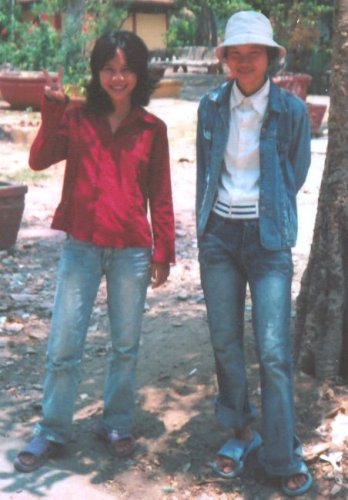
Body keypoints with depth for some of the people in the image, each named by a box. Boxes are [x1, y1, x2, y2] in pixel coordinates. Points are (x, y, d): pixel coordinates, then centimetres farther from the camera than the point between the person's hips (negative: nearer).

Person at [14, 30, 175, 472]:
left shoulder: (152, 129, 2)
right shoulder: (76, 118, 2)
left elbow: (160, 197, 5)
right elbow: (39, 160, -13)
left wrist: (163, 251, 4)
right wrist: (53, 108, -21)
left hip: (132, 252, 0)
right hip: (81, 247, 0)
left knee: (126, 347, 11)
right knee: (63, 346, 4)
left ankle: (116, 424, 29)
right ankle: (51, 432, 20)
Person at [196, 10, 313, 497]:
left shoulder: (292, 110, -4)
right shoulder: (211, 106, 4)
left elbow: (297, 174, 7)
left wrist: (268, 215, 10)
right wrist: (205, 225, 11)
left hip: (268, 239, -3)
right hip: (218, 235, 3)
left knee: (274, 352, -7)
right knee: (225, 343, 9)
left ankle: (284, 456, 8)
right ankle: (240, 432, 28)